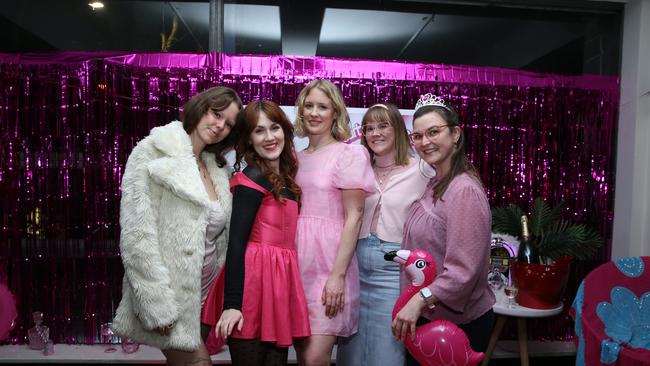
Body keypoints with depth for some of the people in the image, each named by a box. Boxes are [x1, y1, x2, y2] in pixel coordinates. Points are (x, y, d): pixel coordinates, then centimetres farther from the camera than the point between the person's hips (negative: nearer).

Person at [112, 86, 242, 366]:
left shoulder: (218, 170, 9)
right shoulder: (153, 154, -9)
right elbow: (136, 235, -15)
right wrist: (157, 306, -18)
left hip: (206, 292, 6)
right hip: (170, 292, -6)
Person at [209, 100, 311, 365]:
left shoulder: (284, 178, 15)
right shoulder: (254, 178, -9)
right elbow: (236, 241, -15)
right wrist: (232, 303, -21)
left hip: (280, 281, 8)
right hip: (253, 281, -8)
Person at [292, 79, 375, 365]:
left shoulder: (350, 154, -4)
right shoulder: (297, 158, 12)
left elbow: (353, 217, -9)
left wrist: (337, 275, -15)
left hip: (329, 264, -5)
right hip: (297, 262, 5)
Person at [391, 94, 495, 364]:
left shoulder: (464, 190, -21)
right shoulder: (435, 184, 8)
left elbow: (463, 271, -25)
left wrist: (420, 300, -26)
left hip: (455, 321, -8)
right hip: (427, 316, 8)